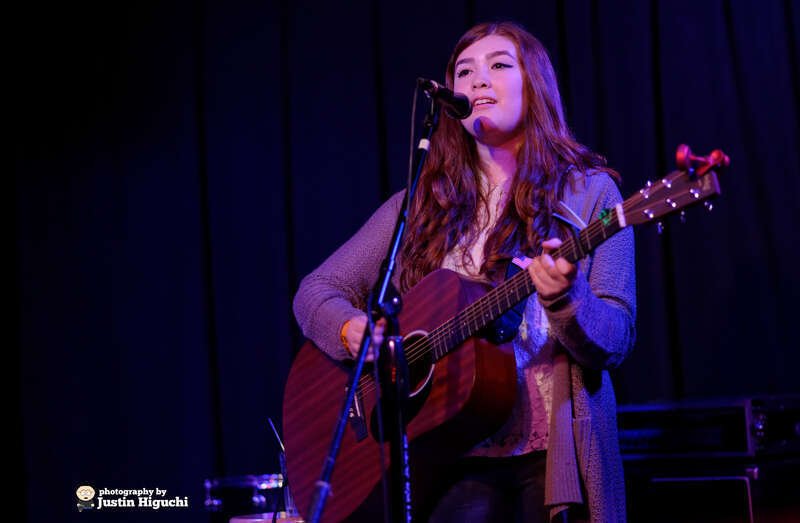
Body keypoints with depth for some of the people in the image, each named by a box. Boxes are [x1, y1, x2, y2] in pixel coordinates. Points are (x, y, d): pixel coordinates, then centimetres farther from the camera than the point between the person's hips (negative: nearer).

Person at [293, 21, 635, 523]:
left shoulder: (588, 194, 4)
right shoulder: (423, 205, 12)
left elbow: (614, 342, -3)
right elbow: (316, 290, 14)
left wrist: (564, 299, -25)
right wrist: (353, 328, -8)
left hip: (548, 458, -2)